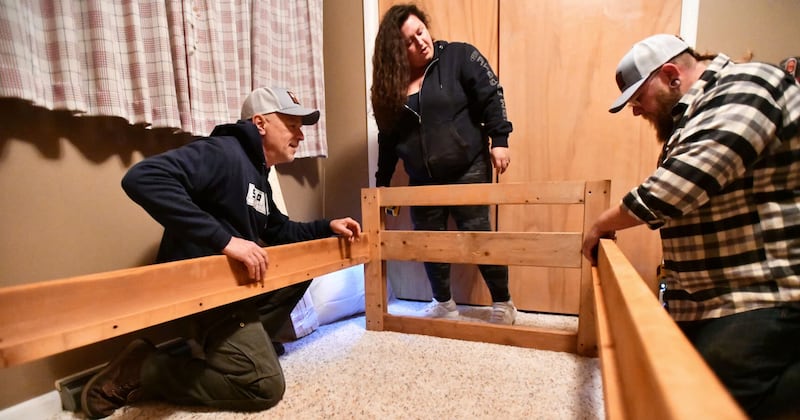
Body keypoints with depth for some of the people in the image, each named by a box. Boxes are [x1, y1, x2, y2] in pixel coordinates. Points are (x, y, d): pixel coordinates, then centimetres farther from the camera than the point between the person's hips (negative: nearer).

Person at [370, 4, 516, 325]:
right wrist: (382, 182, 9)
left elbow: (491, 96, -6)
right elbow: (388, 138, 10)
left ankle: (503, 304, 18)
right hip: (422, 180, 5)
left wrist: (499, 140, -16)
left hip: (468, 169, -4)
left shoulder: (459, 56, -3)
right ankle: (444, 304, 28)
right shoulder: (391, 84, 6)